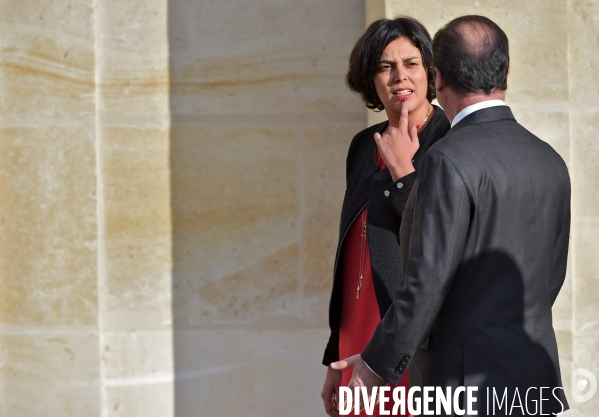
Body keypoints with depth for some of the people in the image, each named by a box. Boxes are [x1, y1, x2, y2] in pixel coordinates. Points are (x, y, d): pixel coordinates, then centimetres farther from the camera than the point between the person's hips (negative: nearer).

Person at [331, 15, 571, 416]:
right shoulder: (551, 163, 8)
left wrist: (378, 365, -7)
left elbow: (427, 284, -20)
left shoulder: (451, 162, -17)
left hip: (469, 383, -8)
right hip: (535, 383, 8)